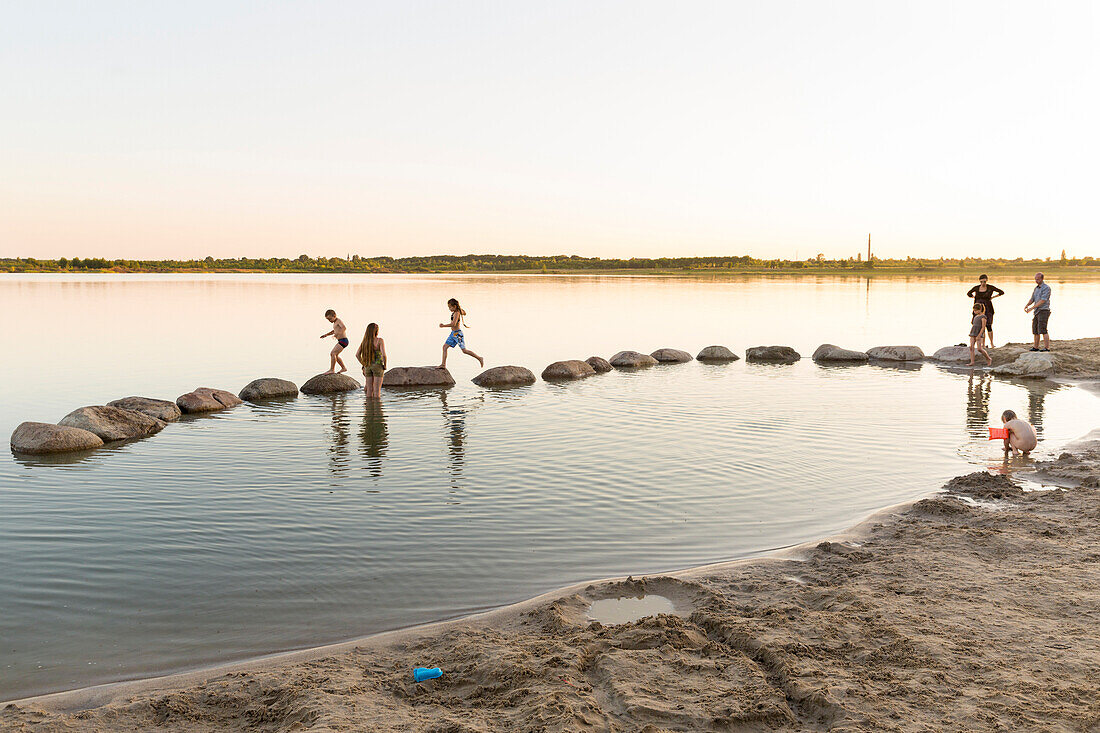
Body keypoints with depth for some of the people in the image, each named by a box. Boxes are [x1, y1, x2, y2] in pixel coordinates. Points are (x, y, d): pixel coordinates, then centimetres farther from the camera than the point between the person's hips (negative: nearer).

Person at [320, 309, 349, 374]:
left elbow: (344, 328, -30)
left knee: (333, 353, -16)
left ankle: (332, 370, -14)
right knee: (333, 354, 17)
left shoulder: (339, 321, -11)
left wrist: (337, 333, -34)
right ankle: (343, 368, 23)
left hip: (343, 340, -10)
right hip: (340, 341, 10)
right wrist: (326, 335, 26)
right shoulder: (335, 322, 18)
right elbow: (334, 331, 35)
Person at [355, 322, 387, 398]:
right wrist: (385, 365, -5)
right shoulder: (379, 340, -11)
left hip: (367, 367, 5)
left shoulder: (365, 341, 5)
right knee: (377, 390, -2)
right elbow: (383, 354, -19)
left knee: (369, 390, 9)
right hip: (378, 366, -5)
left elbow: (357, 354, 4)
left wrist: (364, 365, 12)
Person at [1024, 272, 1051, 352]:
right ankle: (1036, 347, 18)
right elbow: (1032, 299, 13)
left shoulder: (1046, 288, -10)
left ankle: (1047, 347, -14)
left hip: (1044, 311, -9)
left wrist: (1032, 308, -23)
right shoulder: (1036, 288, 17)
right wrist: (1026, 306, -8)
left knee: (1042, 330, -14)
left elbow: (1043, 300, -19)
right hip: (1037, 312, 9)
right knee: (1035, 330, 10)